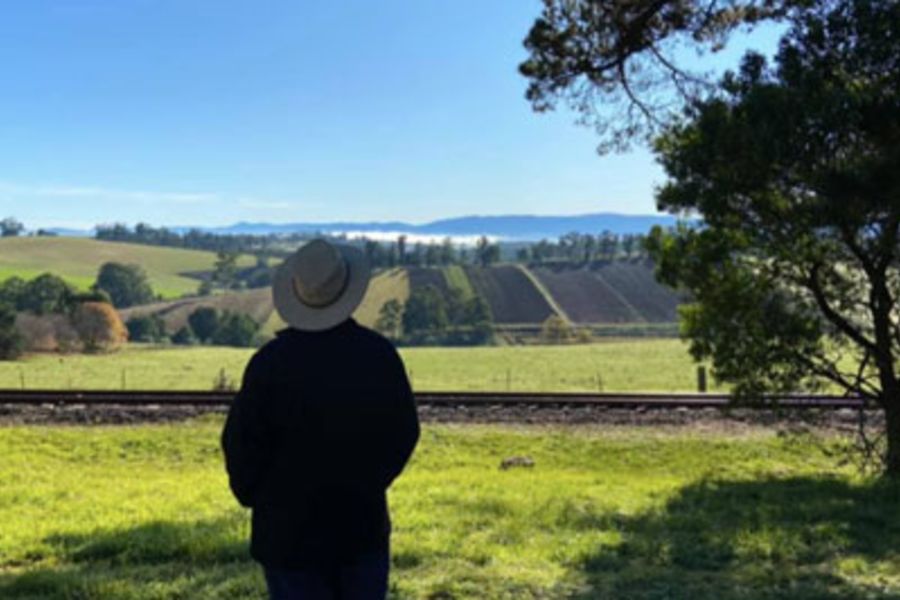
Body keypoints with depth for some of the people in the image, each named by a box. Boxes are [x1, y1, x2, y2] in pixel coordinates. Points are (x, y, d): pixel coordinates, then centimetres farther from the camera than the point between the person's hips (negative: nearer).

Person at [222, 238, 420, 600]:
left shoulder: (272, 361, -19)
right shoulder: (380, 354, -10)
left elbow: (242, 443, -11)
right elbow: (405, 432, 1)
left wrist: (252, 495, 8)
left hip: (290, 530, -2)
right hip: (364, 521, 3)